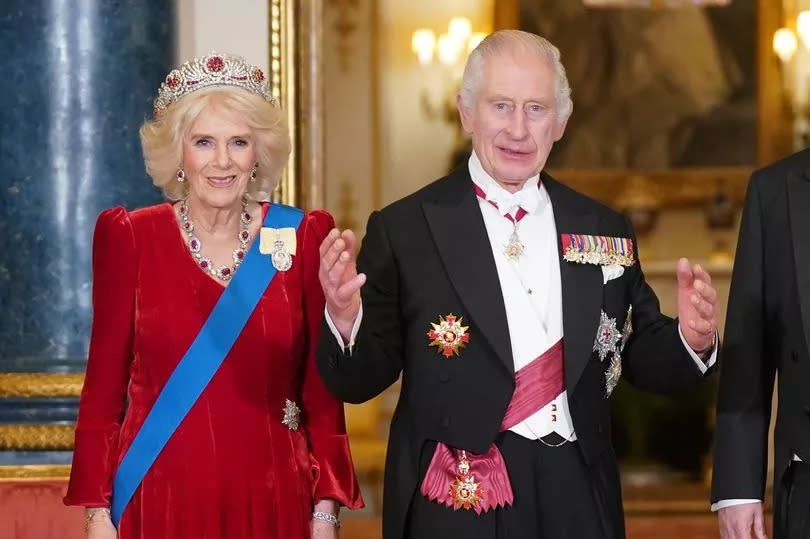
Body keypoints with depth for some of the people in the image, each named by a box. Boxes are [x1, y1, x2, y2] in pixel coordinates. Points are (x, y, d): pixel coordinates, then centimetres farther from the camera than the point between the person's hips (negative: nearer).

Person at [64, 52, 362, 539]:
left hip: (272, 499, 1)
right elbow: (104, 385, 1)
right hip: (159, 499, -1)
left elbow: (321, 390, 3)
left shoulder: (303, 237, 2)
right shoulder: (129, 238, 0)